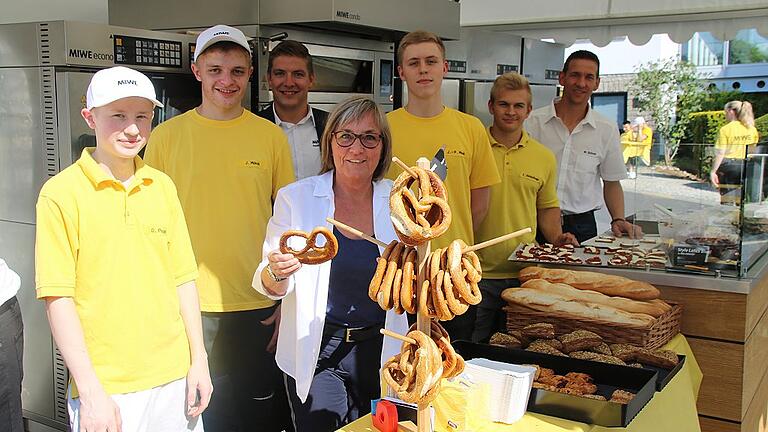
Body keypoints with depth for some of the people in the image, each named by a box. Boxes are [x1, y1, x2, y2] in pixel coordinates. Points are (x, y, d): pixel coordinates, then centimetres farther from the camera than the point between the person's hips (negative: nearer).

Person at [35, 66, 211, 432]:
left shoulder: (162, 186, 5)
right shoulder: (61, 192, -8)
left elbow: (183, 278, 8)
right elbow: (58, 297, -10)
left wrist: (199, 359, 6)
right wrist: (90, 390, -13)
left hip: (174, 376, 4)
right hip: (104, 386, -4)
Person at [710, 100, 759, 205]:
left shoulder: (725, 129, -7)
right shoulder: (753, 130, 8)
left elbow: (720, 153, -10)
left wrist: (713, 171, -7)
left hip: (728, 165, -4)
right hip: (746, 167, 4)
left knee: (727, 201, 1)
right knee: (742, 203, 8)